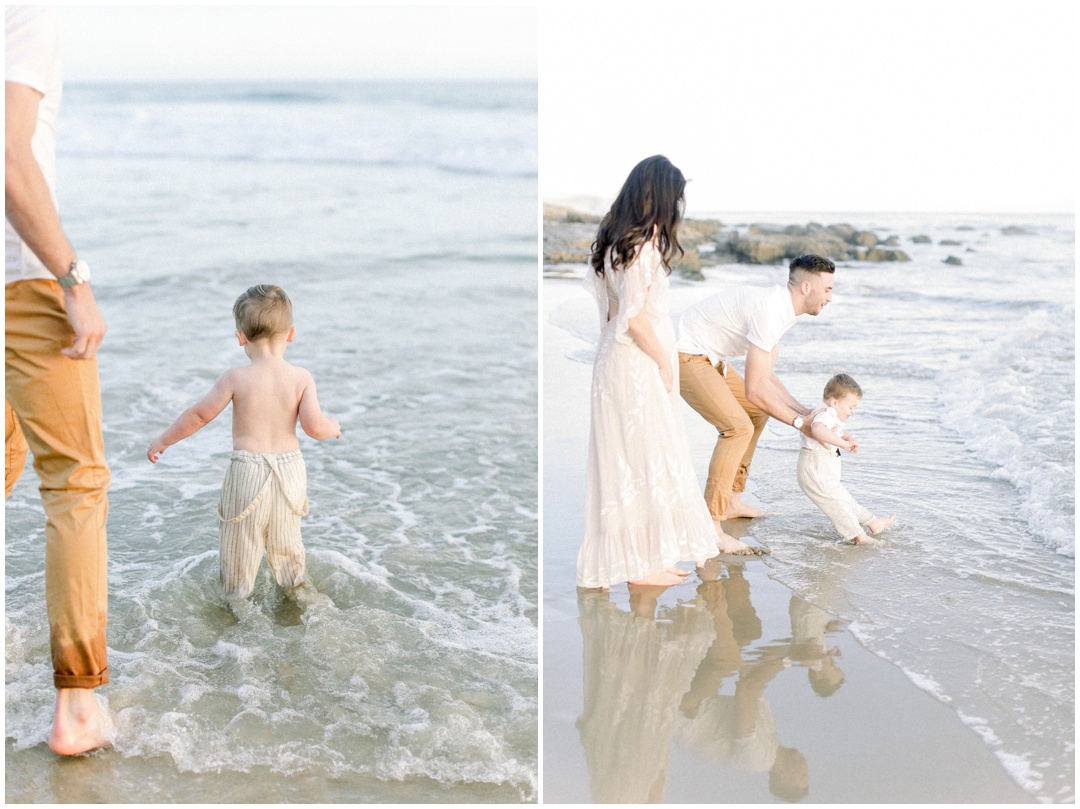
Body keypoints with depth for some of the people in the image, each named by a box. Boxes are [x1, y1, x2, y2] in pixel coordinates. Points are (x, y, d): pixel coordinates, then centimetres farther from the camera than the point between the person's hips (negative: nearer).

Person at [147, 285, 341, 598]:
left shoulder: (236, 378, -11)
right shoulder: (302, 378, -7)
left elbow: (199, 415, -6)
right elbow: (314, 426, -12)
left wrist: (163, 440, 8)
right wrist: (332, 427, 12)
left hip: (247, 470, -3)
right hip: (290, 468, 3)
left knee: (241, 540, 12)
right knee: (286, 537, 22)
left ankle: (237, 595, 24)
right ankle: (295, 585, 37)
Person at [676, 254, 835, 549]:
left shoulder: (780, 306, 6)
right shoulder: (769, 312, -26)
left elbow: (765, 377, 12)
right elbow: (754, 389, -25)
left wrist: (805, 411, 5)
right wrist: (799, 421, -14)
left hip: (706, 356, 11)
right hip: (685, 356, -11)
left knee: (756, 413, 18)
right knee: (738, 427, -20)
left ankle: (732, 500, 24)